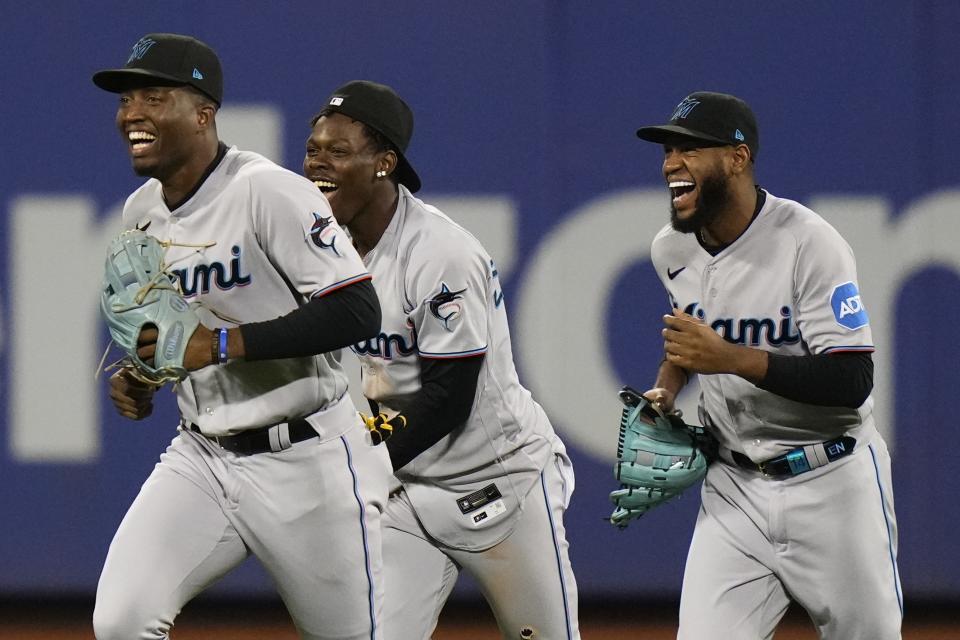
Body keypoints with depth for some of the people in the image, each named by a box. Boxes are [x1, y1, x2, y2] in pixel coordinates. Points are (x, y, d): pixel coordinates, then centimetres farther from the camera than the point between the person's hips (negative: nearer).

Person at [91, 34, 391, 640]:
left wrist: (219, 344, -27)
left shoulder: (271, 192, -17)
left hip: (306, 462, -6)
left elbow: (358, 312, -24)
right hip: (201, 458, 6)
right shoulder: (141, 211, 8)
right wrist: (138, 379, 1)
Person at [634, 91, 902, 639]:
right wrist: (667, 387, 5)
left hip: (832, 485, -5)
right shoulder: (672, 250, 2)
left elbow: (851, 382, -23)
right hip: (734, 486, 5)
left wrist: (729, 357, -30)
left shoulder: (810, 243, -18)